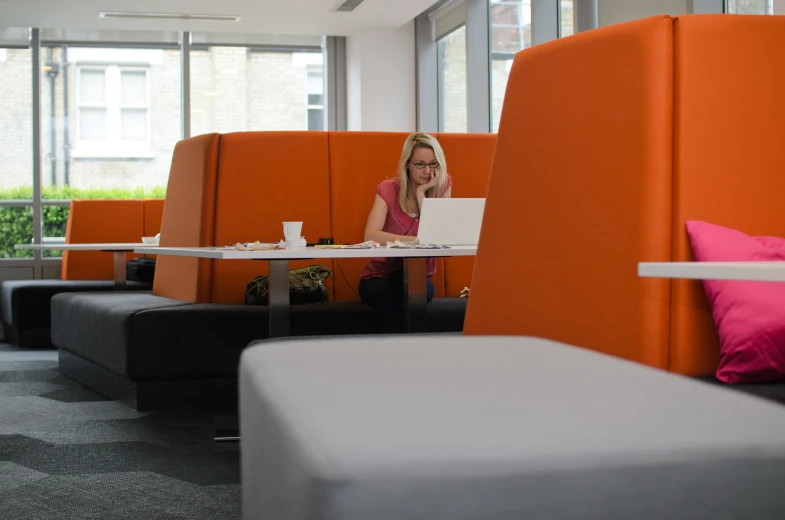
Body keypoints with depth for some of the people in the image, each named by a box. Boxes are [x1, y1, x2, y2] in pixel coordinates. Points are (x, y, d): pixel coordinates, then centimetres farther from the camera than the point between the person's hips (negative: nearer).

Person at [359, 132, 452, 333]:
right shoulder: (388, 190, -7)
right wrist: (417, 240, -36)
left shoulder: (442, 187, -3)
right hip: (380, 278, -1)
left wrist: (421, 194, -18)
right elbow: (371, 235, -24)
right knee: (395, 290, -36)